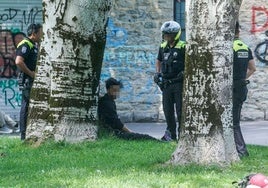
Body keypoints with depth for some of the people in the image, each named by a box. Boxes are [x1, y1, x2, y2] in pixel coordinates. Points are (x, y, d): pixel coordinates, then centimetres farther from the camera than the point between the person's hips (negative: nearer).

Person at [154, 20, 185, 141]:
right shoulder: (163, 47, 10)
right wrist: (157, 72, 12)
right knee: (167, 110, 9)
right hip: (166, 83, 6)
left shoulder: (183, 47, -9)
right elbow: (159, 60, 26)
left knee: (180, 110, -3)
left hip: (179, 83, -6)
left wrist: (185, 72, -17)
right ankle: (171, 134, 19)